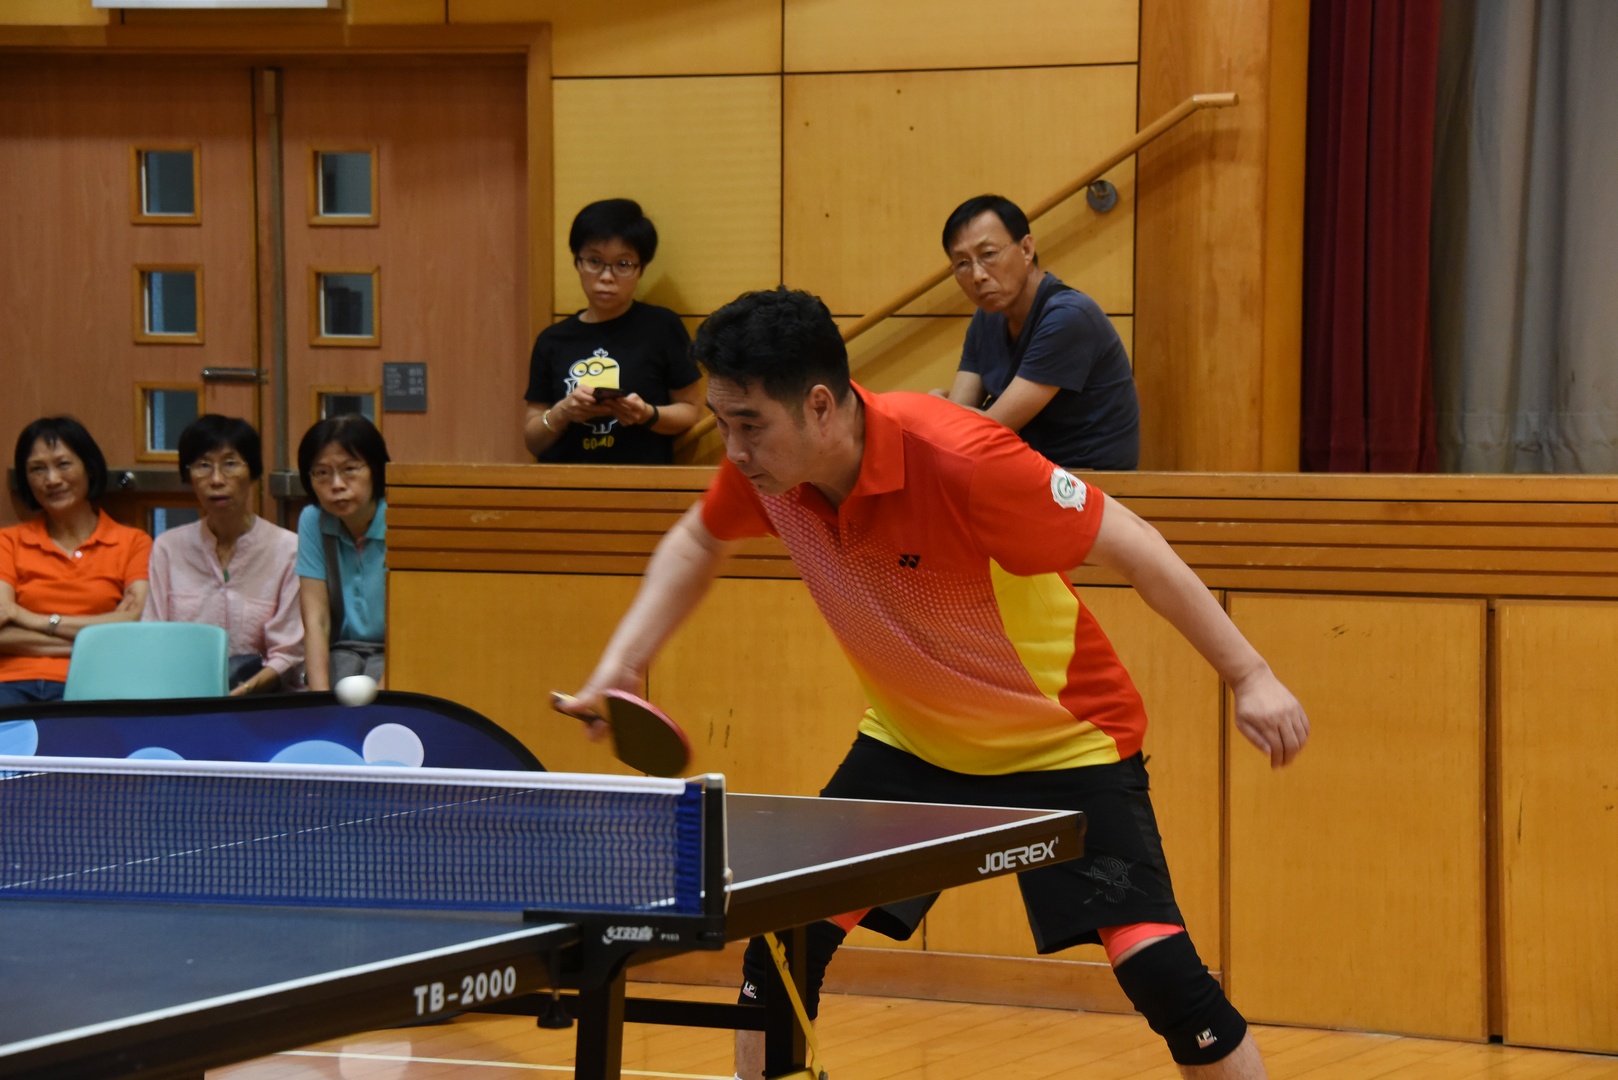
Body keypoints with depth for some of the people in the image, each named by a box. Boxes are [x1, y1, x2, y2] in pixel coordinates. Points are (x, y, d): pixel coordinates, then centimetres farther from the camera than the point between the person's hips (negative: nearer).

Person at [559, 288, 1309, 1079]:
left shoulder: (960, 460, -34)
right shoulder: (765, 462, -16)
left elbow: (1130, 547, -23)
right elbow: (699, 542, 9)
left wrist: (1250, 677, -20)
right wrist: (623, 660, -4)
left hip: (1064, 745, -5)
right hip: (911, 744, 5)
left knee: (1160, 972, -16)